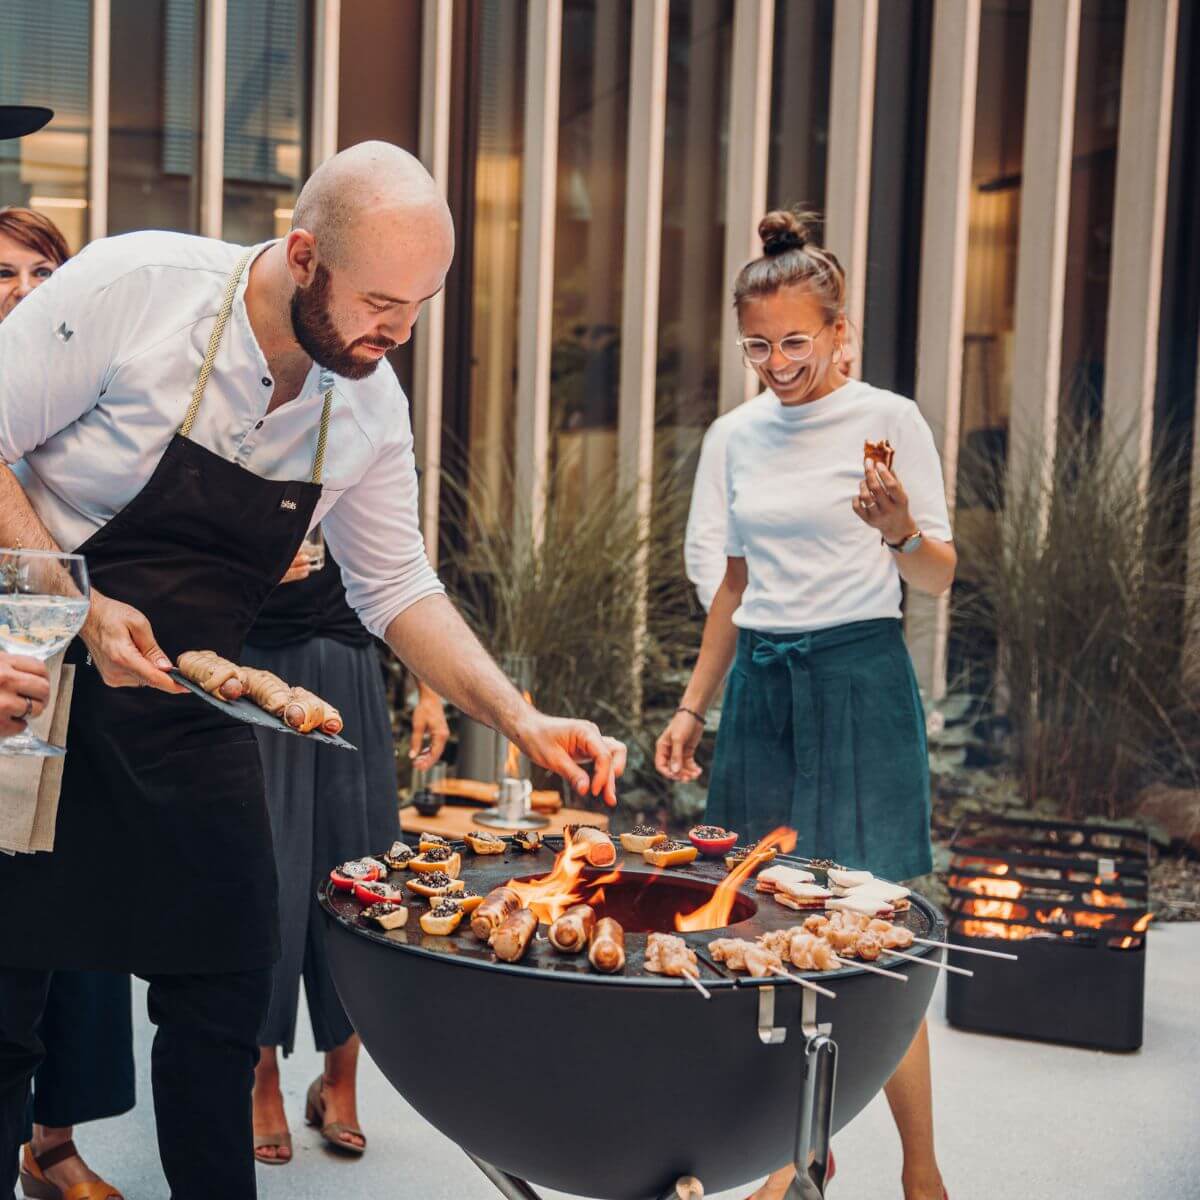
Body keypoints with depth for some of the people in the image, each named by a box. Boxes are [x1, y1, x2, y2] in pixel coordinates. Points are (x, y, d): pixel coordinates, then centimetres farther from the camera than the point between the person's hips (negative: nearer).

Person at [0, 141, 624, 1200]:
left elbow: (398, 588, 3)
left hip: (184, 712, 5)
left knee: (226, 986, 6)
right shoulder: (135, 287, -18)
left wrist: (521, 721, -8)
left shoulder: (373, 407, -3)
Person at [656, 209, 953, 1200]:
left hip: (858, 681, -5)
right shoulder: (744, 437, 11)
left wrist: (901, 531, -23)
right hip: (762, 682, 5)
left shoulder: (891, 420, -3)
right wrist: (694, 706, 16)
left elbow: (940, 579, -1)